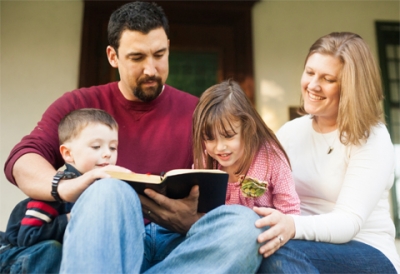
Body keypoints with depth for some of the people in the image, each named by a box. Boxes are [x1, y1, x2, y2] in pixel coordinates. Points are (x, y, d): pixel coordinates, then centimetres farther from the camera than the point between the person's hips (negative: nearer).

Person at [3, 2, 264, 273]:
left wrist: (190, 220, -19)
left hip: (175, 241, 2)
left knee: (245, 224, -30)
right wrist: (65, 186, -26)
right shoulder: (79, 105, 10)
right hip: (103, 238, -1)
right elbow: (22, 159, -2)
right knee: (108, 191, -35)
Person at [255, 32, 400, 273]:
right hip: (310, 244, 3)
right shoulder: (289, 132, 5)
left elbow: (349, 222, -22)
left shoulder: (371, 138, -10)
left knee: (281, 253, -32)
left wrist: (294, 226, -41)